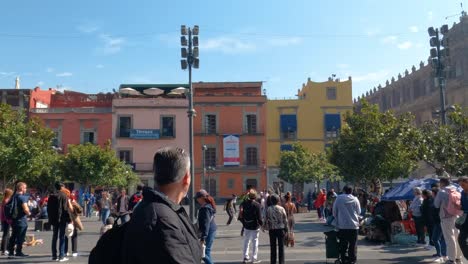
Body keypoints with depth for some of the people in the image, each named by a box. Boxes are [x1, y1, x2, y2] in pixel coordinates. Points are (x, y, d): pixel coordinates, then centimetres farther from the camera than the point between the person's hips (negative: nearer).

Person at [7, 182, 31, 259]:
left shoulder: (13, 196, 10)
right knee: (20, 237, 2)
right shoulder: (22, 197, -16)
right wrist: (28, 213, -5)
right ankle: (18, 252, 8)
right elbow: (26, 209, -25)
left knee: (13, 237, 14)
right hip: (21, 220, -8)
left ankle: (11, 252, 17)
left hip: (14, 220, 8)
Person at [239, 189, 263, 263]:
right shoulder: (257, 205, -16)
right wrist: (261, 224, -1)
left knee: (246, 241, 16)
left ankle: (246, 257, 19)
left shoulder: (244, 203, -4)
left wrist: (243, 222, 12)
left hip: (246, 226, 4)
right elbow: (259, 217, -15)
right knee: (255, 242, 6)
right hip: (255, 226, -4)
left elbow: (241, 215, 0)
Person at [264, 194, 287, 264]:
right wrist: (286, 228, 9)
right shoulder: (281, 209, -7)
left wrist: (267, 228, 9)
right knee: (281, 246, 7)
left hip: (272, 229, 1)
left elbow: (266, 220, -4)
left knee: (273, 247, 9)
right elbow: (285, 220, -2)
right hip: (281, 229, -1)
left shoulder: (268, 209, -6)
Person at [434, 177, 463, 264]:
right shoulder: (456, 190, 8)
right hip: (457, 216, 6)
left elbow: (436, 205, 1)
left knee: (450, 238, -3)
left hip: (446, 217, -6)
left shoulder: (441, 192, -7)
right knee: (457, 237, 14)